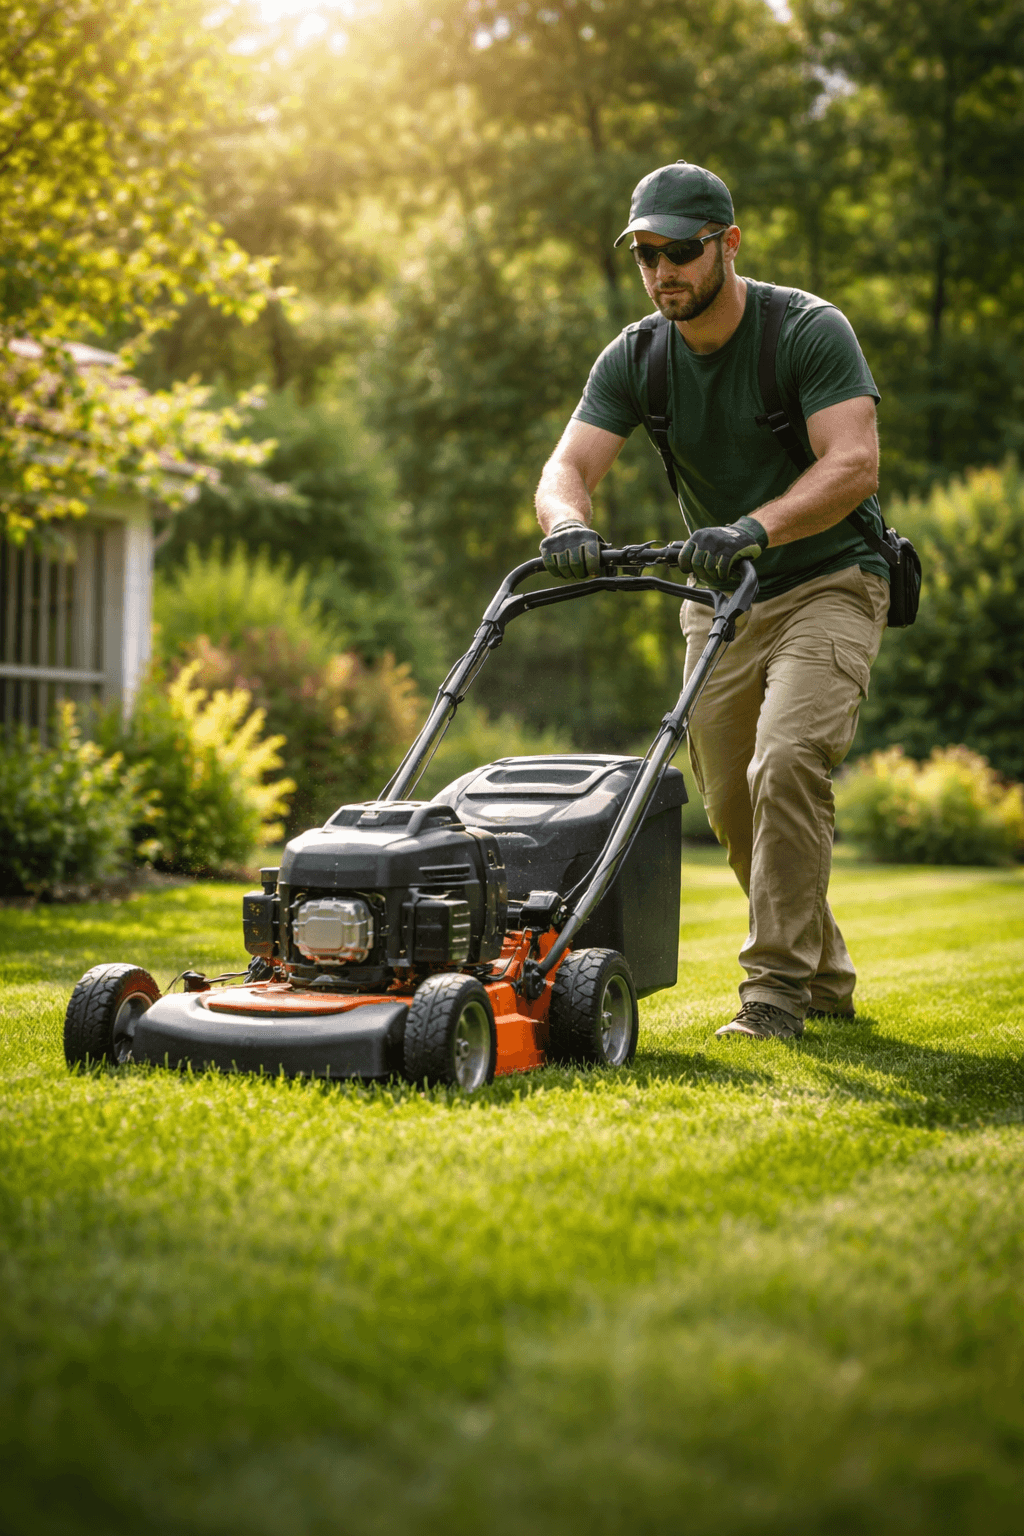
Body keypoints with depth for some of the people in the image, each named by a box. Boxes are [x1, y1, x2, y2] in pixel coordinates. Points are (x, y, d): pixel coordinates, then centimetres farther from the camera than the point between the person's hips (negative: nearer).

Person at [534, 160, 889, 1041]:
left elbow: (854, 464, -28)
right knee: (733, 807, 6)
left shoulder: (811, 331, -16)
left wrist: (755, 528, -44)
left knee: (786, 763, -24)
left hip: (828, 583, -5)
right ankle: (826, 977, 25)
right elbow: (569, 466, -12)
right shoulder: (635, 358, -2)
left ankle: (776, 983, -14)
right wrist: (569, 523, -36)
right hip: (717, 601, 5)